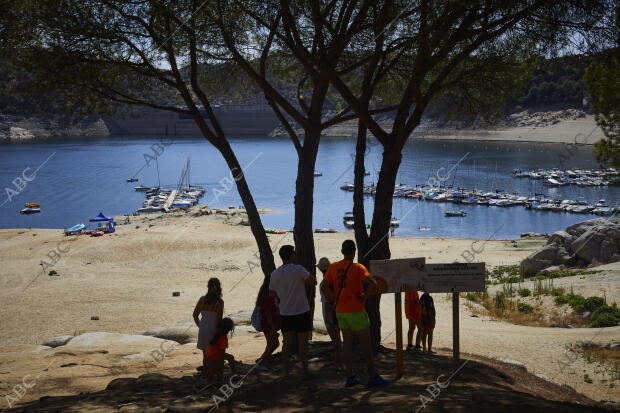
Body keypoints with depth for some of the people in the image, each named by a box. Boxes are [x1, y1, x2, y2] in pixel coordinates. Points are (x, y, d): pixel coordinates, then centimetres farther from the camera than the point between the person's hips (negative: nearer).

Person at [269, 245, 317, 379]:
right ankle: (305, 372, 5)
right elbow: (314, 282, -7)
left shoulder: (275, 274, 3)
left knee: (286, 343, 13)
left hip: (285, 313, 5)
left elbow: (271, 294, 12)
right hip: (301, 311, -5)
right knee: (303, 343, 3)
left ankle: (286, 371, 16)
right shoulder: (298, 269, -13)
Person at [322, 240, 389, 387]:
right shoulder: (358, 268, -13)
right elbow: (373, 285, -25)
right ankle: (373, 376, 6)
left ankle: (350, 377, 10)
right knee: (366, 344, 2)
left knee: (347, 342, 10)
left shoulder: (333, 267, 4)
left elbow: (325, 286, 9)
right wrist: (364, 296, -11)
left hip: (340, 311, 6)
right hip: (356, 311, -6)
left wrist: (333, 301, 11)